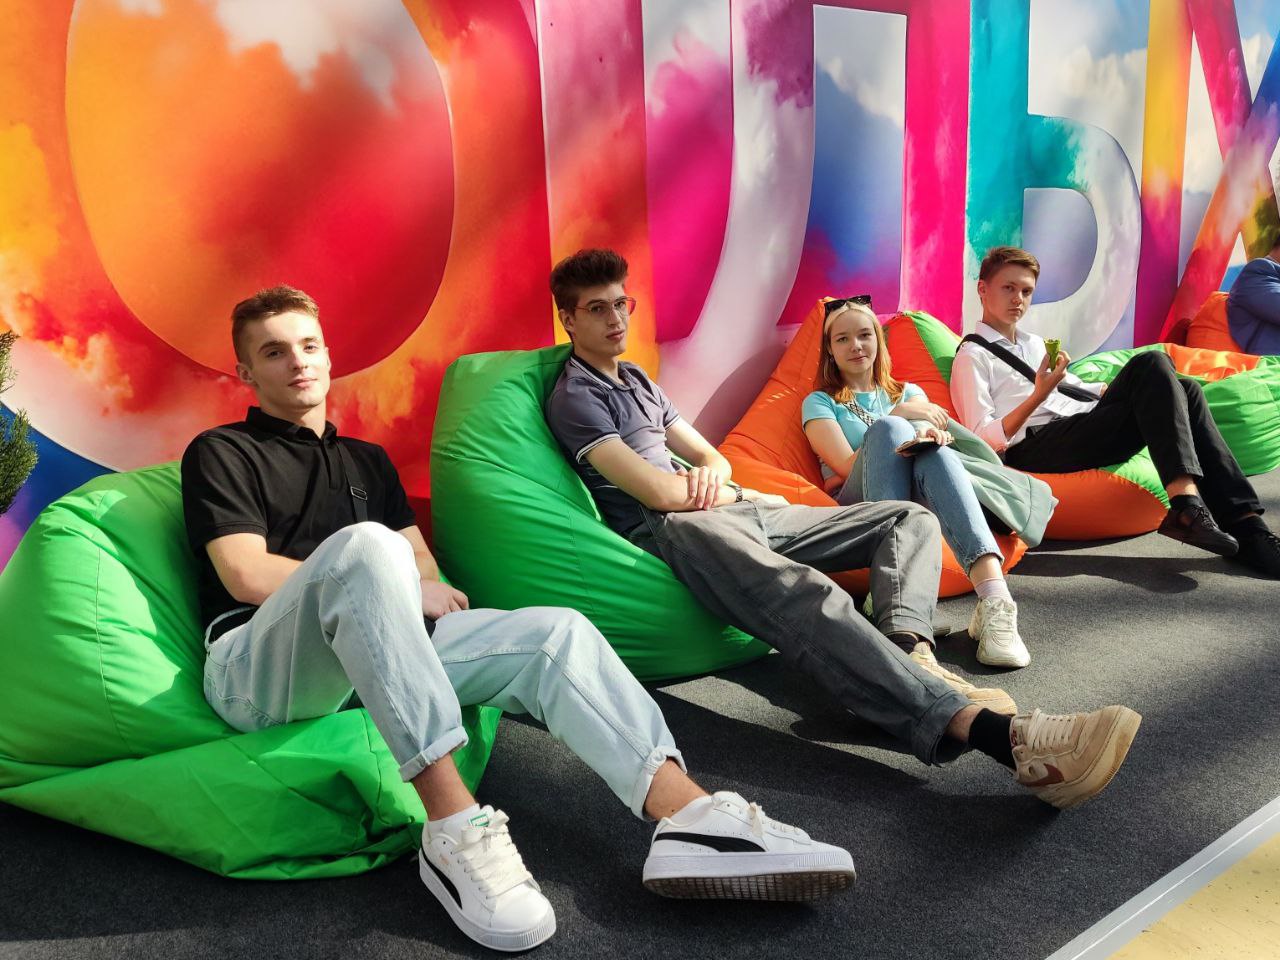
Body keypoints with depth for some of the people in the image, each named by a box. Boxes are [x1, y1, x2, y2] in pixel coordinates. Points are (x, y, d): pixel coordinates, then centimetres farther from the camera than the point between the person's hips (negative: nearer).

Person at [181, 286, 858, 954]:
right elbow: (247, 575, -7)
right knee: (366, 545, -36)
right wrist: (399, 589, -5)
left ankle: (691, 820, -30)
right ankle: (453, 829, -40)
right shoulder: (221, 453, 9)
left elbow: (421, 562, 17)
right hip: (256, 668, -5)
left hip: (373, 649, 5)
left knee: (556, 633, -15)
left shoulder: (366, 460, 25)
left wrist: (393, 593, -9)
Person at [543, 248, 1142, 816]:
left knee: (910, 519, 5)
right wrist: (743, 494, 3)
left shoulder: (636, 380, 27)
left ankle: (906, 654, -26)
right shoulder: (574, 398, -1)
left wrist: (713, 473, -1)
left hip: (734, 509, 10)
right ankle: (994, 732, -55)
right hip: (672, 531, -10)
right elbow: (659, 491, -14)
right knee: (807, 596, -40)